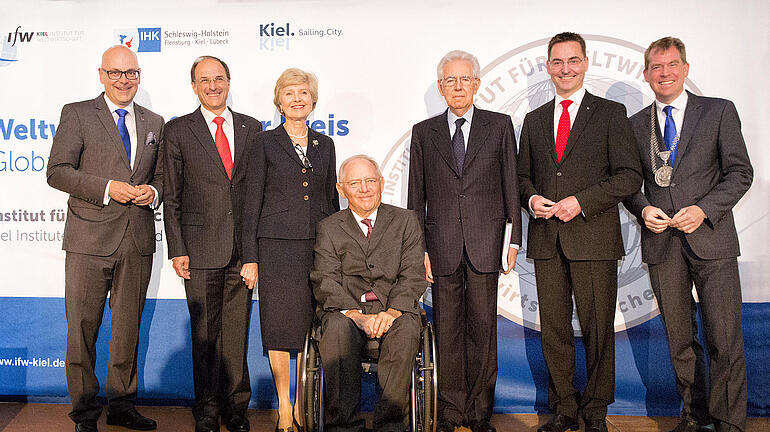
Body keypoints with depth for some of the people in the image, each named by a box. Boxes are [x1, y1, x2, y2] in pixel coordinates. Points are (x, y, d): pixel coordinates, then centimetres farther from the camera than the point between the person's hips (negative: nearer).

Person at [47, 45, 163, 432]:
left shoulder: (154, 123, 15)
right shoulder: (77, 114, 3)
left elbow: (162, 175, 19)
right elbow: (57, 171, -4)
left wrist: (153, 191, -4)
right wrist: (107, 188, -16)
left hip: (138, 242, 4)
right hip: (90, 240, -3)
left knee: (128, 327, 11)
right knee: (82, 327, 3)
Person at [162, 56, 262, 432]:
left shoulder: (251, 128, 11)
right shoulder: (178, 130, 4)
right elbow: (172, 197, 2)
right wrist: (177, 249, -4)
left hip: (243, 248, 2)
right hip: (201, 248, -2)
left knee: (237, 330, 8)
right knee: (205, 333, 5)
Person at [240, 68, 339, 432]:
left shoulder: (324, 144, 13)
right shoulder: (266, 142, 3)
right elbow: (252, 201, 1)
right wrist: (250, 257, -6)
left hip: (319, 245, 3)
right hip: (277, 247, -3)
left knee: (312, 326, 5)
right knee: (280, 325, 0)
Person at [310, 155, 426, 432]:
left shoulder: (405, 220, 13)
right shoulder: (328, 228, 12)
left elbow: (412, 276, 3)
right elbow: (325, 283, 0)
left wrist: (392, 311, -16)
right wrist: (356, 315, -18)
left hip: (395, 308, 0)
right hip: (346, 309, 0)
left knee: (406, 331, -33)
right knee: (338, 330, -33)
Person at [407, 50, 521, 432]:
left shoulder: (500, 126, 8)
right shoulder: (423, 132, 10)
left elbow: (511, 185, 7)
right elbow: (416, 197, 8)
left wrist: (514, 239, 0)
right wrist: (419, 248, 2)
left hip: (486, 243, 0)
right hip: (442, 245, 1)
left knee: (483, 326, 5)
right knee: (447, 329, 5)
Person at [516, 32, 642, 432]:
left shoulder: (611, 114, 4)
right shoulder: (534, 120, 17)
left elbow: (630, 175, -3)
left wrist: (581, 201, -13)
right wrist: (531, 198, -2)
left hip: (593, 238, -3)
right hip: (546, 240, 3)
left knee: (598, 330, 4)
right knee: (553, 330, 7)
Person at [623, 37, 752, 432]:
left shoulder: (719, 111, 5)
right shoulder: (635, 124, 12)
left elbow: (740, 172, 0)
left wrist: (703, 209, -14)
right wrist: (643, 210, -7)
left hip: (711, 238, -2)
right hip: (661, 241, 2)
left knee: (725, 340, -4)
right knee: (679, 338, 10)